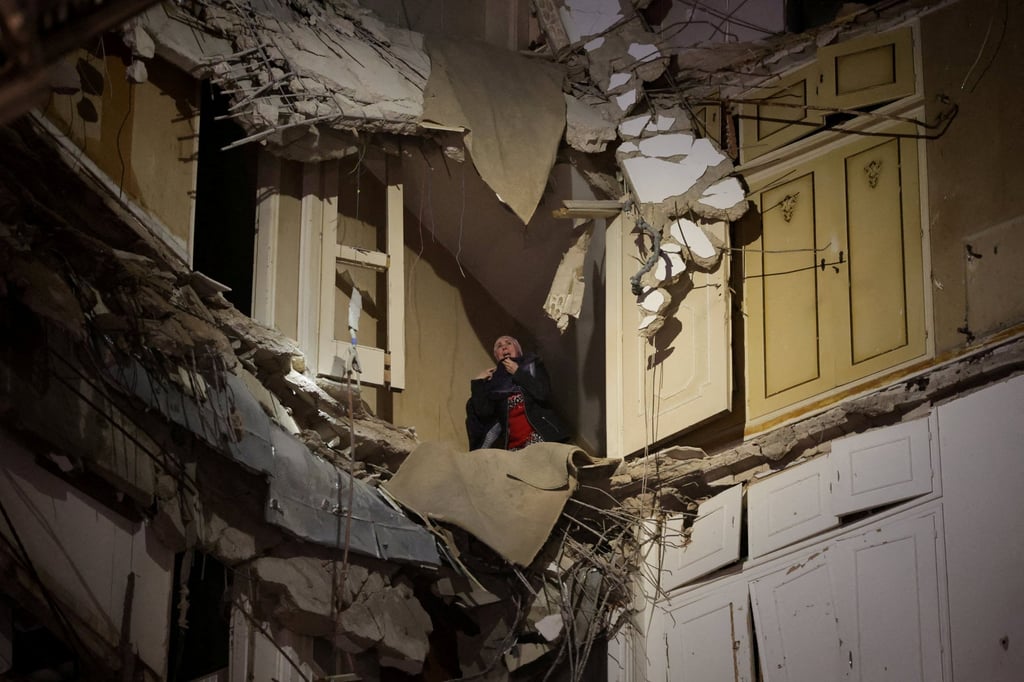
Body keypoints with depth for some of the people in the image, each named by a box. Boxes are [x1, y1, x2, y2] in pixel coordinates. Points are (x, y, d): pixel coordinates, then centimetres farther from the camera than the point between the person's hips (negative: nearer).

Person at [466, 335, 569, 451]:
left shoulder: (532, 365, 14)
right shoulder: (494, 381, 17)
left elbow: (544, 395, -4)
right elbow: (484, 412, 3)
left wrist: (518, 372, 2)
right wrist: (478, 383, 4)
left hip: (539, 436, -2)